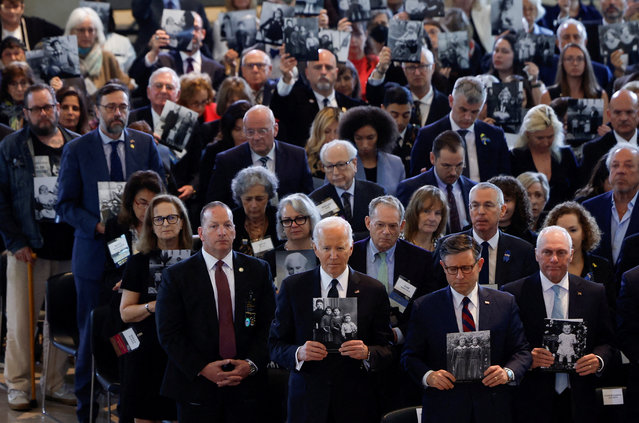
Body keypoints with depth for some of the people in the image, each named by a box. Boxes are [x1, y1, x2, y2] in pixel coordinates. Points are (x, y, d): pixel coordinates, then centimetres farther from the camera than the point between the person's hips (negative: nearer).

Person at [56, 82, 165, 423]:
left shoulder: (145, 145, 6)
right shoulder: (77, 150, 0)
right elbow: (65, 205, 0)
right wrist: (97, 226, -15)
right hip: (95, 254, -1)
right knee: (91, 334, 4)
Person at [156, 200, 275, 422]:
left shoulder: (258, 270, 6)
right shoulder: (176, 275, 0)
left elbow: (269, 325, 5)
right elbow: (169, 334, -4)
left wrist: (251, 364, -9)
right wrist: (203, 368, -13)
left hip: (247, 385, 2)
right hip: (196, 388, -1)